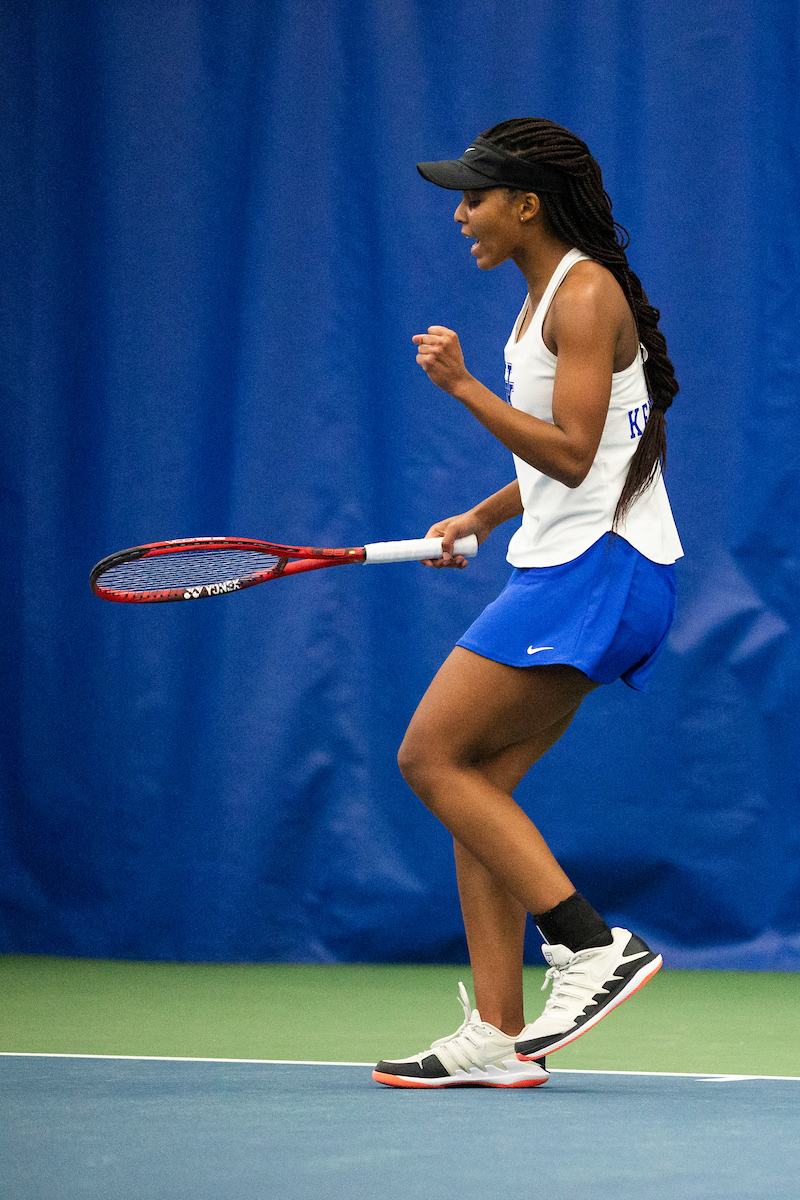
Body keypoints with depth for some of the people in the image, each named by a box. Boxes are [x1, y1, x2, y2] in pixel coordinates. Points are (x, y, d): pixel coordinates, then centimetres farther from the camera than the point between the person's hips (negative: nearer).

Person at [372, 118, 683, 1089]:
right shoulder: (545, 296, 17)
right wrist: (483, 519, 17)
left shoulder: (587, 293, -13)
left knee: (433, 757, -10)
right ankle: (497, 1037, 5)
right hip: (562, 570, 10)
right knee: (474, 783, 6)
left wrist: (465, 387, -20)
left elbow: (572, 454, -21)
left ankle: (593, 947, -11)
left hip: (600, 572, -10)